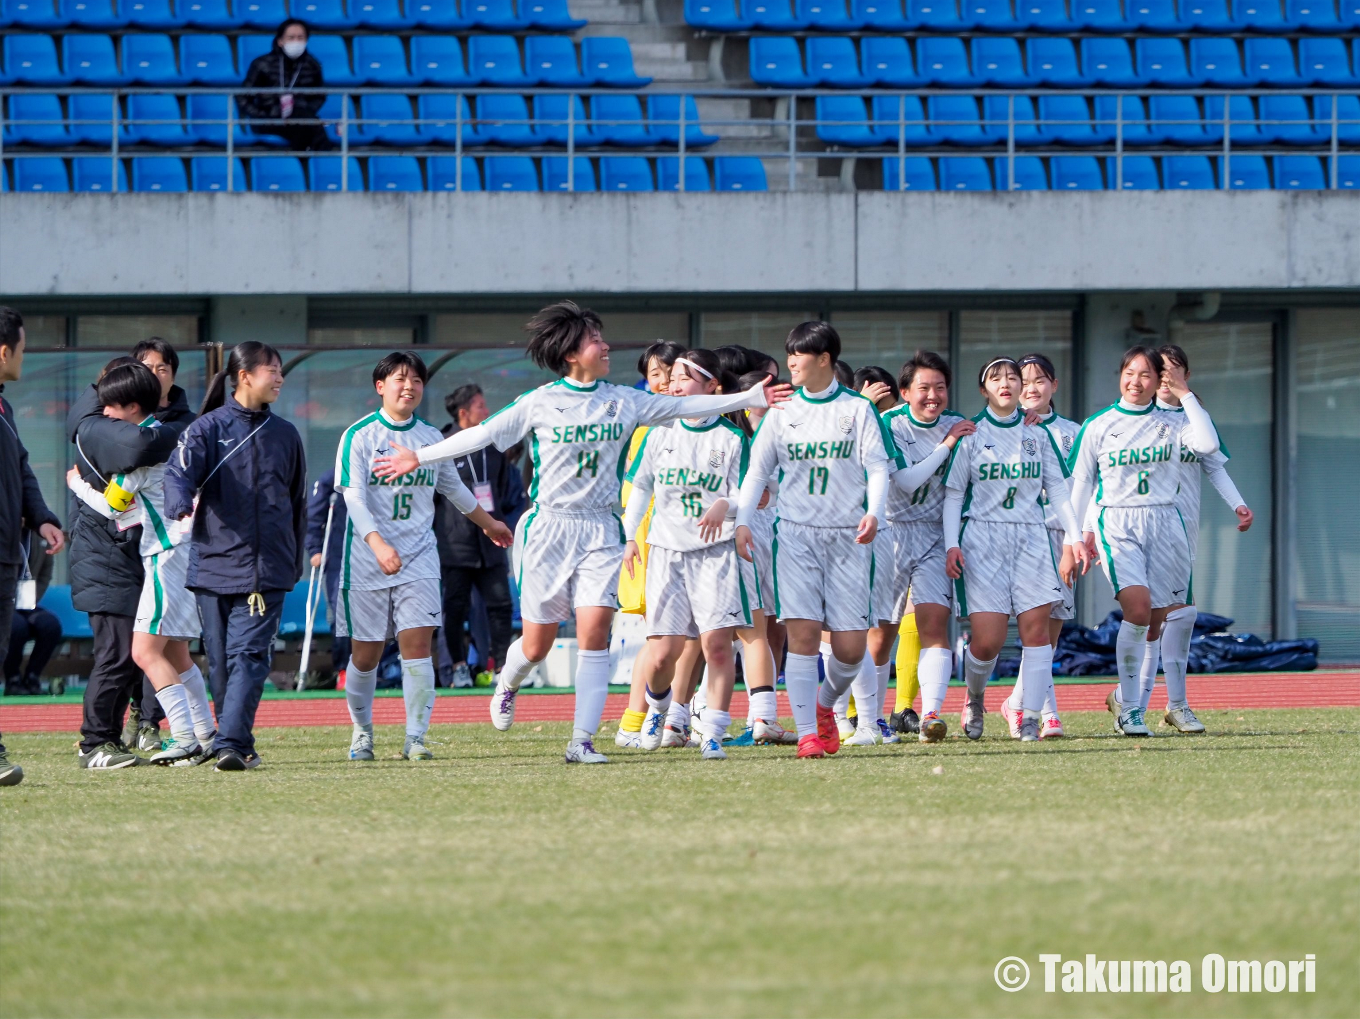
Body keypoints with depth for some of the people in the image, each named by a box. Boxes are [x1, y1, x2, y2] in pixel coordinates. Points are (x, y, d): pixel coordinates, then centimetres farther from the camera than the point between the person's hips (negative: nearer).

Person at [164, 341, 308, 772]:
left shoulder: (284, 436, 13)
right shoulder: (208, 428, 2)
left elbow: (297, 503, 21)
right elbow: (180, 471, -15)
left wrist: (295, 562, 21)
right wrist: (180, 506, -37)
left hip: (266, 569, 1)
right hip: (214, 561, -1)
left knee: (249, 655, -14)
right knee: (221, 662, 6)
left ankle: (232, 745, -22)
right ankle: (237, 744, 19)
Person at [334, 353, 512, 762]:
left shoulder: (430, 436, 9)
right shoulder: (359, 436, -5)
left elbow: (453, 487, 26)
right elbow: (353, 496, -15)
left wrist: (489, 524, 37)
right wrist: (378, 543, -30)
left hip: (418, 557, 3)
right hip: (366, 559, -3)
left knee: (417, 644, -10)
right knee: (365, 653, 3)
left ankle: (415, 737, -6)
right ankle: (361, 731, 23)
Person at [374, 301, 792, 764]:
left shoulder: (624, 402, 6)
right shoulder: (540, 403, -3)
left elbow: (684, 406, 11)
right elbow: (483, 434, 0)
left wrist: (750, 397, 10)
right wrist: (419, 458, -1)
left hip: (600, 531, 2)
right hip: (549, 529, -2)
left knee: (594, 631, -14)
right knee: (537, 645, 3)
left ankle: (582, 740, -10)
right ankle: (508, 683, 40)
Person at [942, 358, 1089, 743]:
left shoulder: (1038, 435, 11)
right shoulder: (971, 435, 3)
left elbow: (1057, 490, 15)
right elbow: (953, 495, 3)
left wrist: (1074, 537, 6)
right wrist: (952, 545, -7)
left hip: (1031, 538, 3)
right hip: (982, 539, -3)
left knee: (1036, 628, -8)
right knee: (987, 640, -10)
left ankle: (1030, 718, -4)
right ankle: (974, 697, 19)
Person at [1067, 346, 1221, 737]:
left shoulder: (1173, 422, 7)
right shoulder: (1098, 425, 5)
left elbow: (1208, 444, -12)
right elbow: (1081, 482, 11)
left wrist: (1185, 394, -8)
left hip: (1164, 524, 2)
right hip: (1116, 525, -2)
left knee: (1157, 622, 2)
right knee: (1138, 610, -21)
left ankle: (1129, 700, 22)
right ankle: (1128, 706, -12)